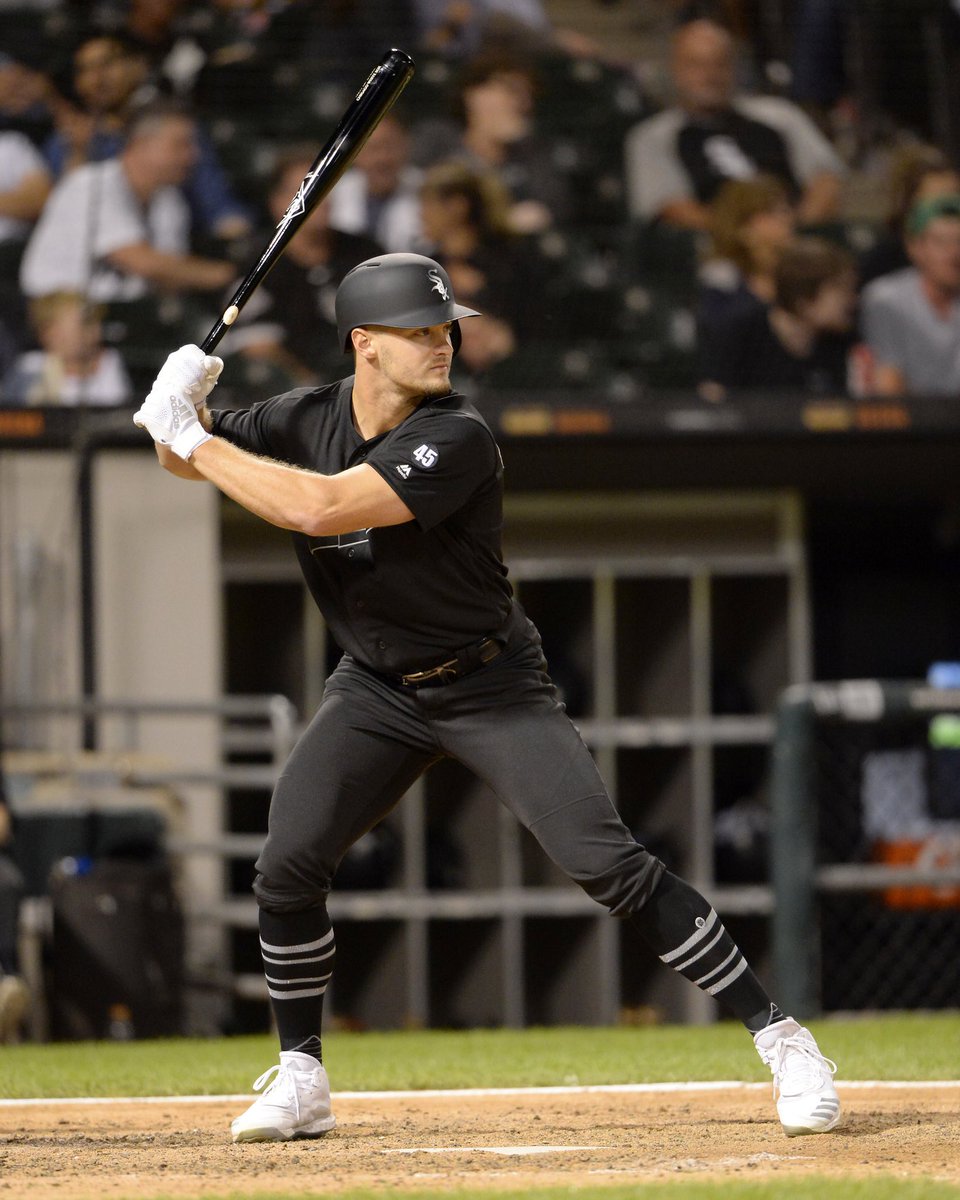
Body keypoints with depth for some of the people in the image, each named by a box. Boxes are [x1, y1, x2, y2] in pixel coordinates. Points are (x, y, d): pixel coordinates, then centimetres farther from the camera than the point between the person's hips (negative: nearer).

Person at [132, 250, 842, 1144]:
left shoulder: (455, 440, -25)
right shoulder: (303, 422, -6)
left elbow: (318, 507, -35)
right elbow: (183, 458, 7)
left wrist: (198, 441, -27)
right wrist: (184, 412, -17)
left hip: (492, 688, -5)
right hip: (376, 690, 5)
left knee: (608, 864, -14)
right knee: (286, 867, -7)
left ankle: (777, 1037, -8)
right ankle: (300, 1081, 10)